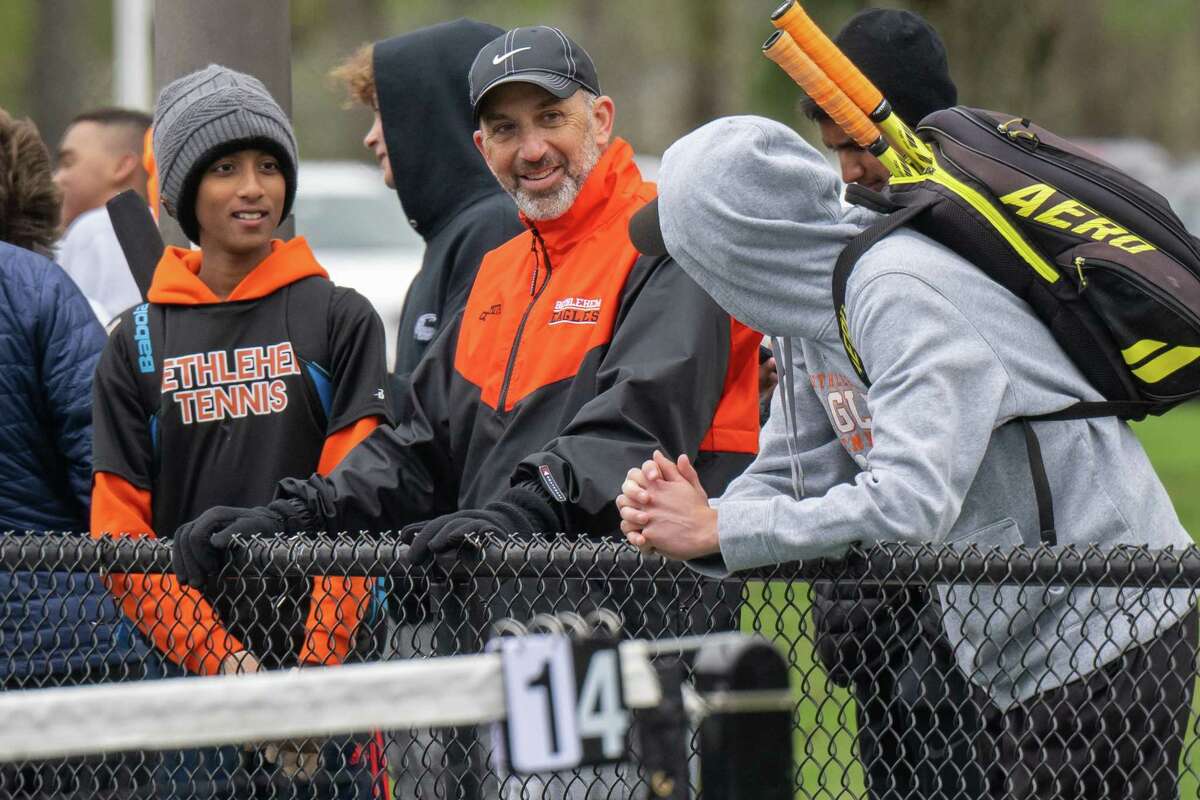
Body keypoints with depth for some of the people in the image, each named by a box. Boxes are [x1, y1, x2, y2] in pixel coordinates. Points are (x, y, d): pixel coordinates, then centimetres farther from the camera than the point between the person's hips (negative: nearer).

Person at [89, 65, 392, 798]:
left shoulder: (340, 319, 4)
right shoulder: (139, 344, 8)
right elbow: (120, 530, 3)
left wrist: (318, 668, -13)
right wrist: (218, 658, -9)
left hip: (327, 658, -1)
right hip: (191, 673, 2)